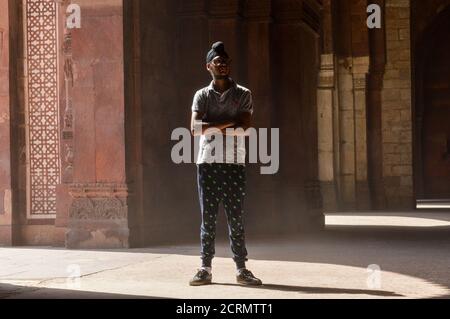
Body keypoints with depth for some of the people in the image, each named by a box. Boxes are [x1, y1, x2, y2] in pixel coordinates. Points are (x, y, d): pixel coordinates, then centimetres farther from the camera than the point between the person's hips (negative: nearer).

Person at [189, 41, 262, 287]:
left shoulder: (243, 95, 8)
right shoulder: (202, 96, 9)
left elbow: (245, 128, -6)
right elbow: (195, 128, -6)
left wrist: (212, 126, -8)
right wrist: (230, 123, -9)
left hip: (235, 164, 0)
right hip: (207, 163, 0)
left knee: (236, 218, 1)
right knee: (208, 218, 2)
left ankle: (241, 269, 5)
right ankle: (206, 269, 6)